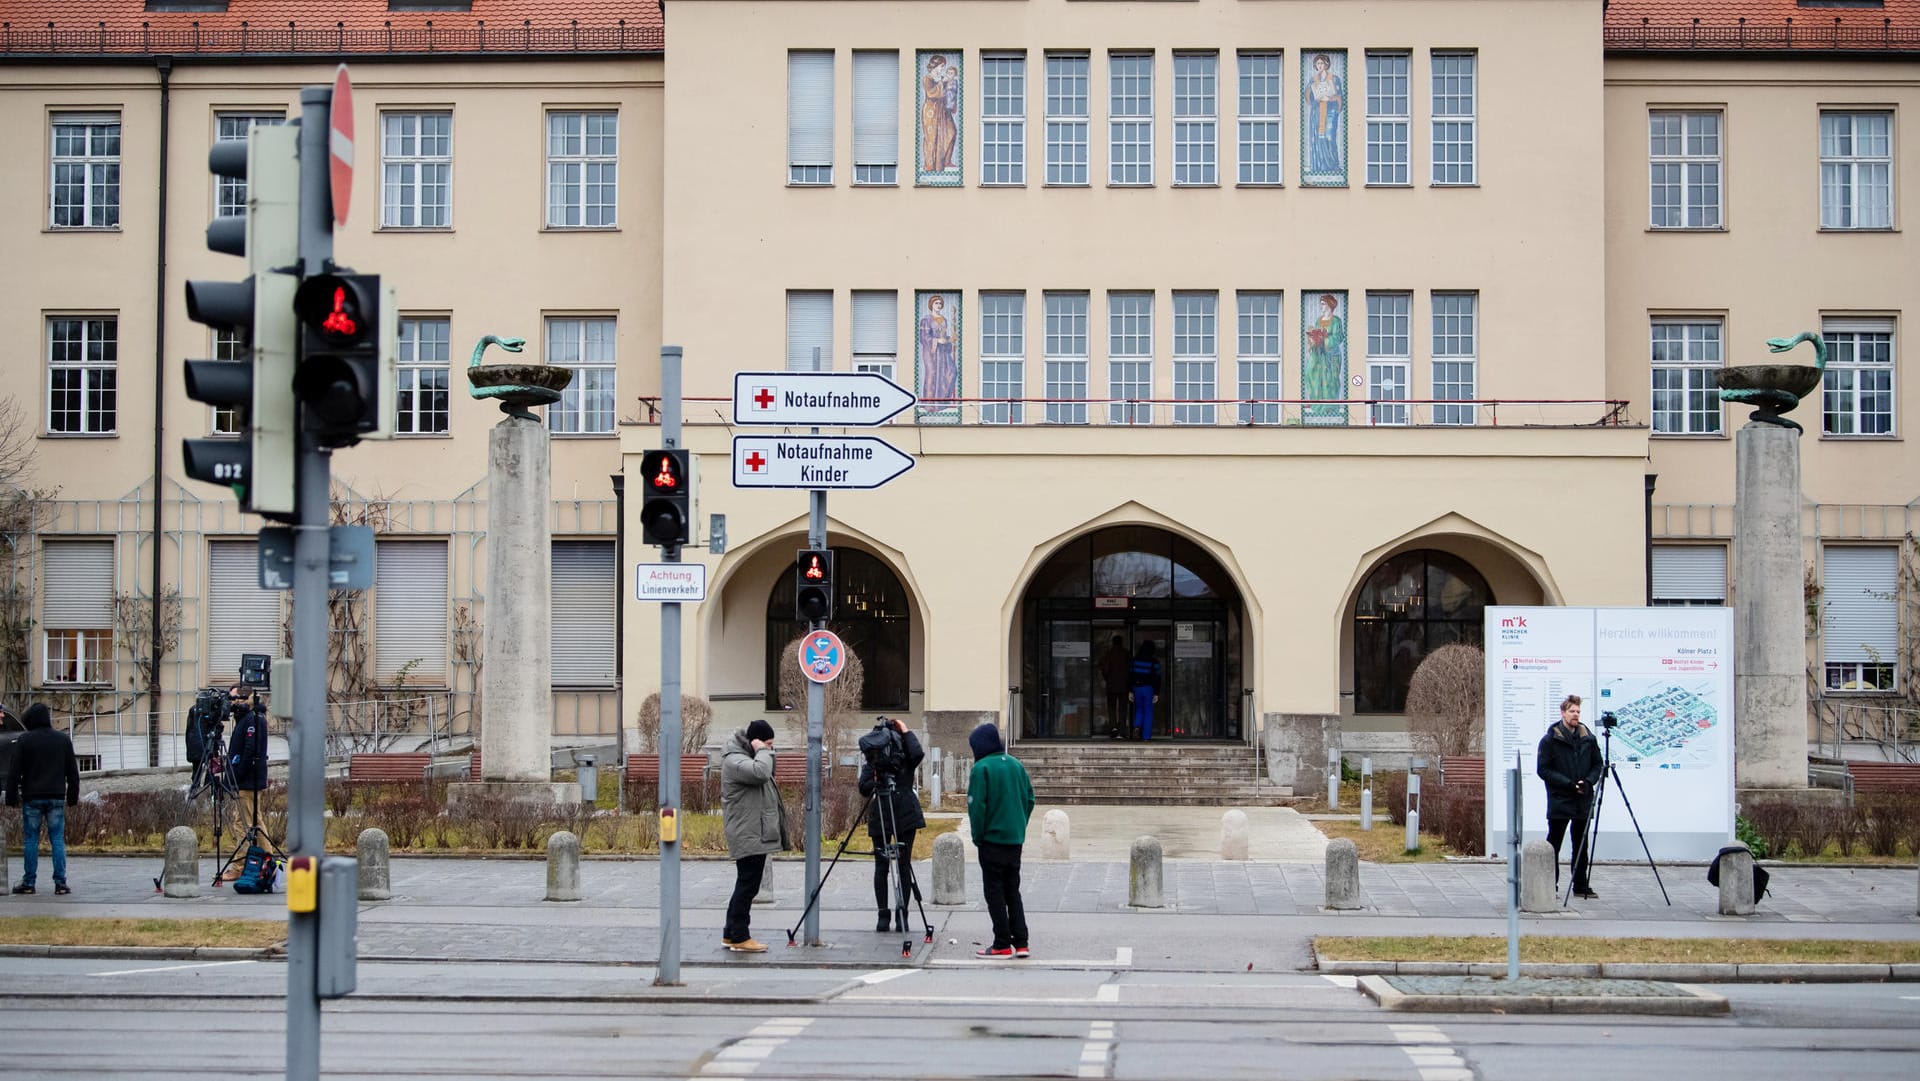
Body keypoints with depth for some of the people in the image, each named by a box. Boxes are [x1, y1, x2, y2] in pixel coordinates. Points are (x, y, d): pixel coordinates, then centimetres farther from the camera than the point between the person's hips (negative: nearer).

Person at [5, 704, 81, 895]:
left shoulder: (25, 741, -3)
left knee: (31, 840, 3)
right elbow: (73, 772, 10)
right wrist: (73, 797, 15)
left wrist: (11, 798, 1)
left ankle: (28, 882, 4)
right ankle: (60, 883, -2)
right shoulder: (63, 740, 7)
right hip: (56, 797, 2)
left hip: (32, 798, -2)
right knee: (58, 840, 3)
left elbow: (14, 772, -4)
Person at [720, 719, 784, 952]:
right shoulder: (734, 761, -14)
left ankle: (731, 933, 21)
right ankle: (739, 937, -5)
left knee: (746, 885, 15)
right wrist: (763, 751, -18)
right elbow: (760, 772, -31)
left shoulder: (747, 758, 20)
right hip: (748, 836, -11)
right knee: (748, 885, -9)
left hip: (756, 835, 11)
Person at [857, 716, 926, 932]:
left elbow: (918, 754, -20)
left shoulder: (906, 759, 4)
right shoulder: (872, 761, 7)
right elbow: (864, 788, 0)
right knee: (881, 867, 2)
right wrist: (876, 779, -16)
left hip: (904, 816, -1)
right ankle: (883, 915, 7)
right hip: (880, 816, 1)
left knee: (904, 866, 0)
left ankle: (901, 914, 5)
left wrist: (906, 732, -10)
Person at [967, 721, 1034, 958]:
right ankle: (1020, 943, 11)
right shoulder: (1016, 765, 6)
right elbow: (1029, 799, 10)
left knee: (994, 892, 1)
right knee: (1012, 891, 14)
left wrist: (977, 836, -5)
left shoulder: (982, 768, -13)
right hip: (1015, 839, 6)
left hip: (992, 840, -6)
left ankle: (1003, 945, 1)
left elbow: (976, 806, -15)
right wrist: (1019, 826, 15)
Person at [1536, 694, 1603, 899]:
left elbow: (1597, 765, 13)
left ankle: (1581, 886, 17)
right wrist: (1569, 784, -16)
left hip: (1582, 801, 4)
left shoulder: (1588, 738, 7)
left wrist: (1588, 782, -8)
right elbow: (1543, 769, -8)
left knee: (1581, 846, 10)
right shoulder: (1550, 740, -5)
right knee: (1553, 845, 1)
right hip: (1559, 801, -4)